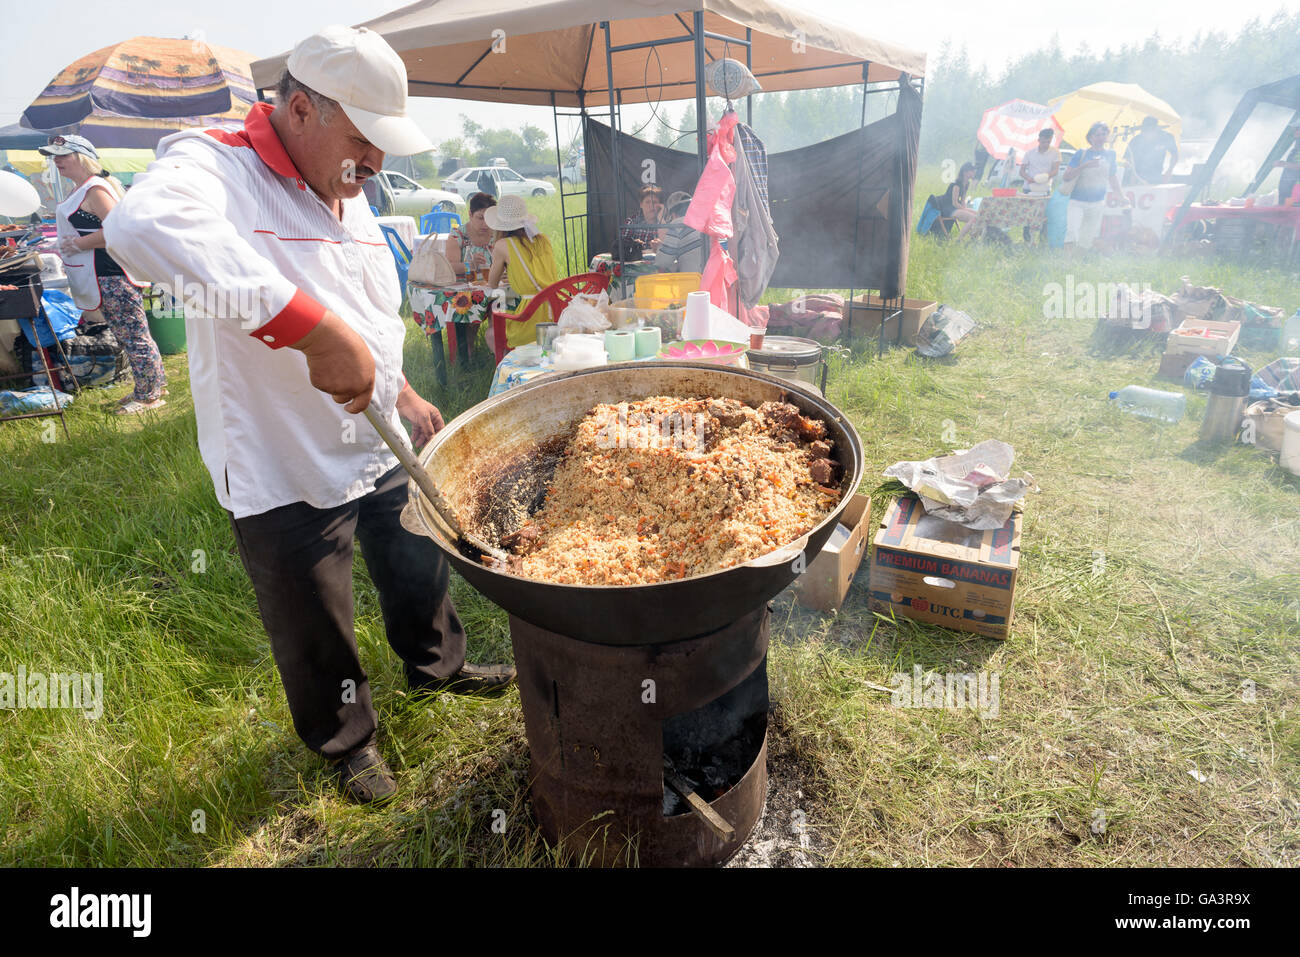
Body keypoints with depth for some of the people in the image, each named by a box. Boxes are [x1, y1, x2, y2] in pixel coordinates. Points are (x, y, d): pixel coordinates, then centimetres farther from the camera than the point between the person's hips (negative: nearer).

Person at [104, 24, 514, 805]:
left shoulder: (347, 197, 9)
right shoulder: (217, 168, -18)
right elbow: (143, 226, -42)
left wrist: (404, 394, 15)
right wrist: (316, 328, -46)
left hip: (380, 449, 7)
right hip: (285, 473, -7)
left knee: (419, 571, 24)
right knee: (318, 636, 12)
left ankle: (438, 664, 51)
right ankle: (348, 740, 39)